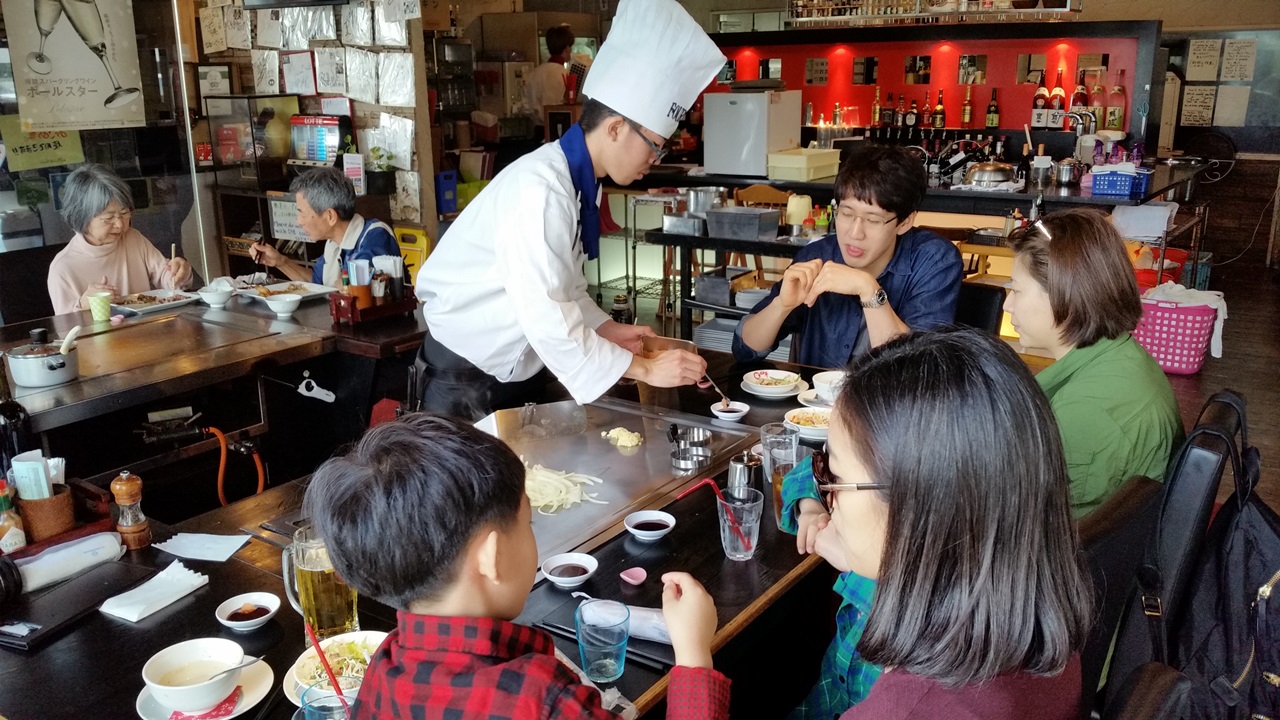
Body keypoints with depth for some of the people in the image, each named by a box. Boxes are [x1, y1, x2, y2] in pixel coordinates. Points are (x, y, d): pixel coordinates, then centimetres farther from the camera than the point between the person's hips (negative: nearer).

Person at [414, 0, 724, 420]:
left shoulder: (580, 183, 1)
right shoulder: (539, 188, -27)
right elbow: (545, 317, -31)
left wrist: (606, 329, 0)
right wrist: (643, 368, -26)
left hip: (519, 368, 8)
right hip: (466, 373, -8)